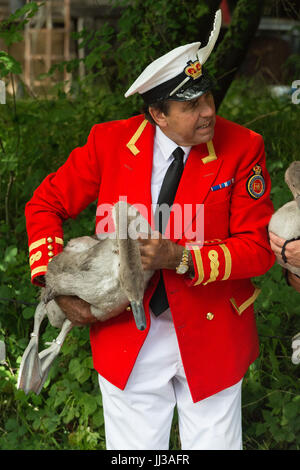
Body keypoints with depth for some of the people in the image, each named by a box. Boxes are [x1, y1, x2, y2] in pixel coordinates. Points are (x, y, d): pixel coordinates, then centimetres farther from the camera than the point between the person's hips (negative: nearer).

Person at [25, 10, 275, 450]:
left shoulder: (242, 148, -11)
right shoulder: (109, 142, -8)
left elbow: (258, 247, -11)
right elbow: (45, 204, 3)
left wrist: (180, 258, -26)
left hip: (211, 334, 0)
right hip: (126, 336, 1)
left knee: (213, 443, 12)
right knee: (133, 448, 13)